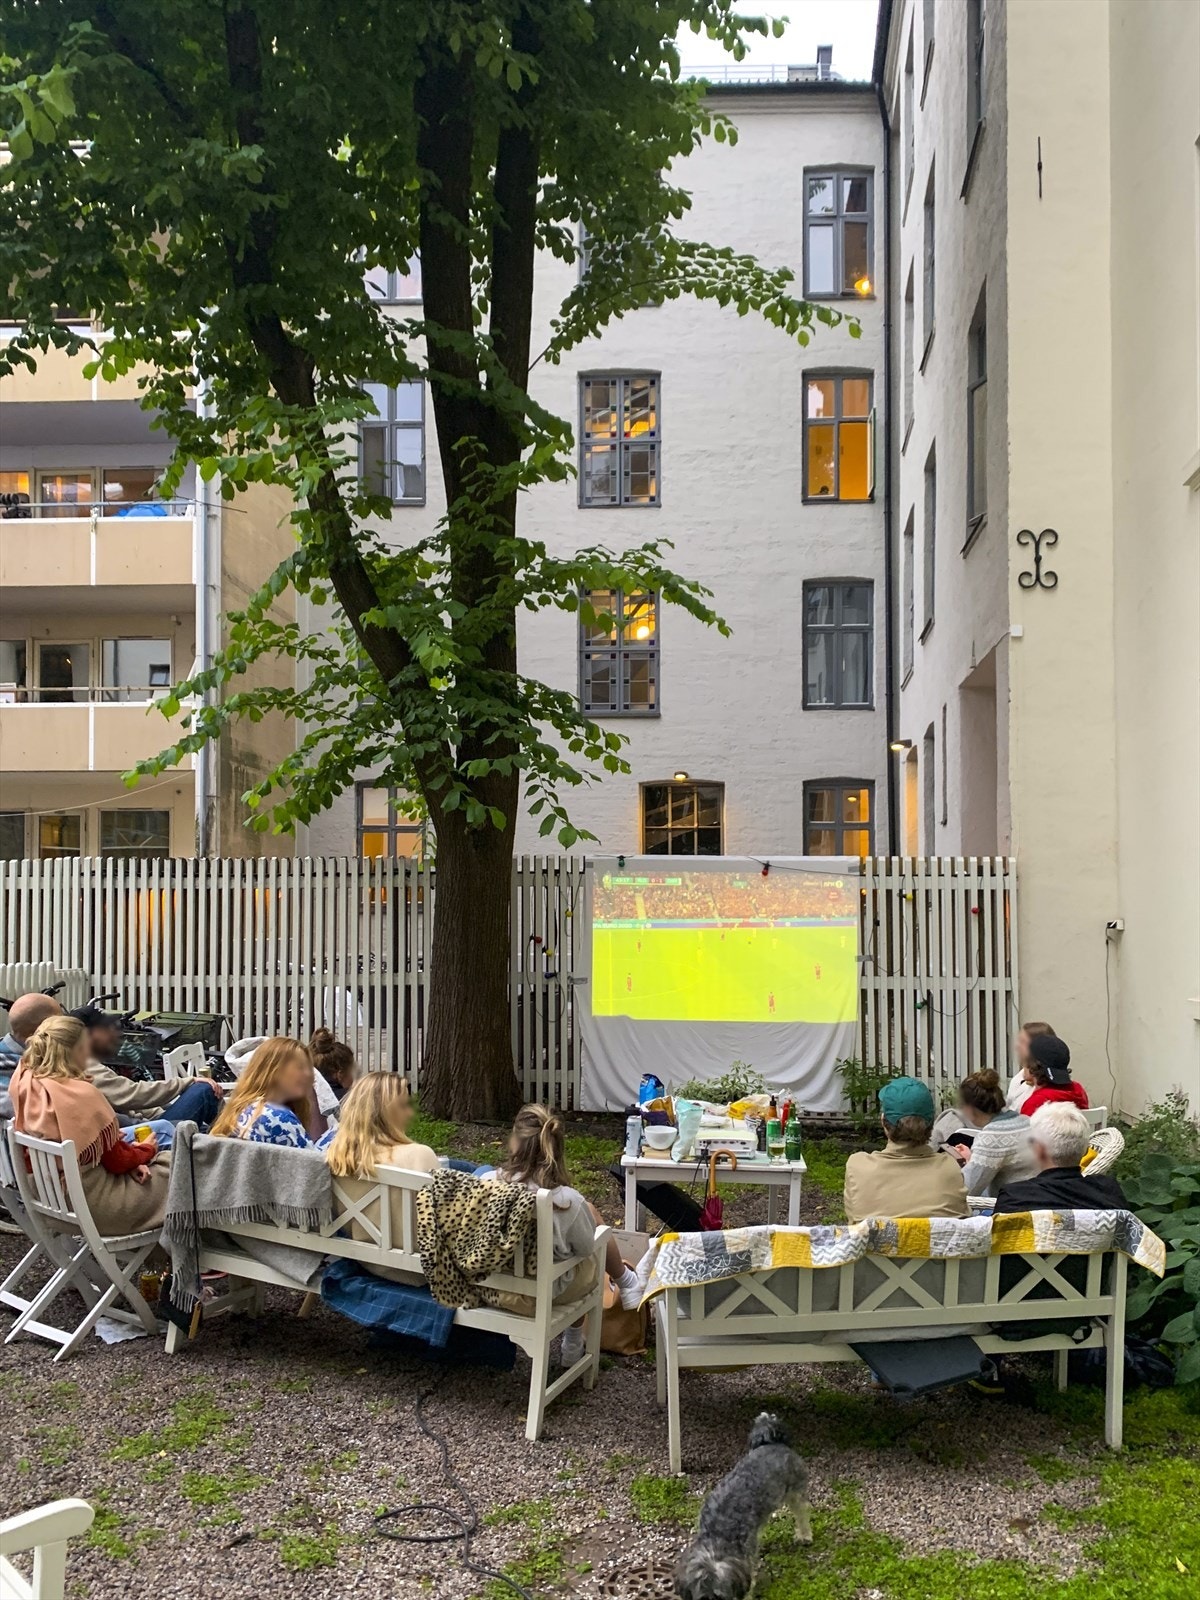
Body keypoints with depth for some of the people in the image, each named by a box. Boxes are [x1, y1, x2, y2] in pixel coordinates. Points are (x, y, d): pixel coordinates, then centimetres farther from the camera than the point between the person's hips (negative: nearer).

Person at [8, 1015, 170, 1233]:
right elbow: (117, 1160, -15)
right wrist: (147, 1149, 4)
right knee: (171, 1167, 10)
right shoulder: (82, 1095, -27)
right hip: (89, 1202, -8)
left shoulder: (24, 1081, -6)